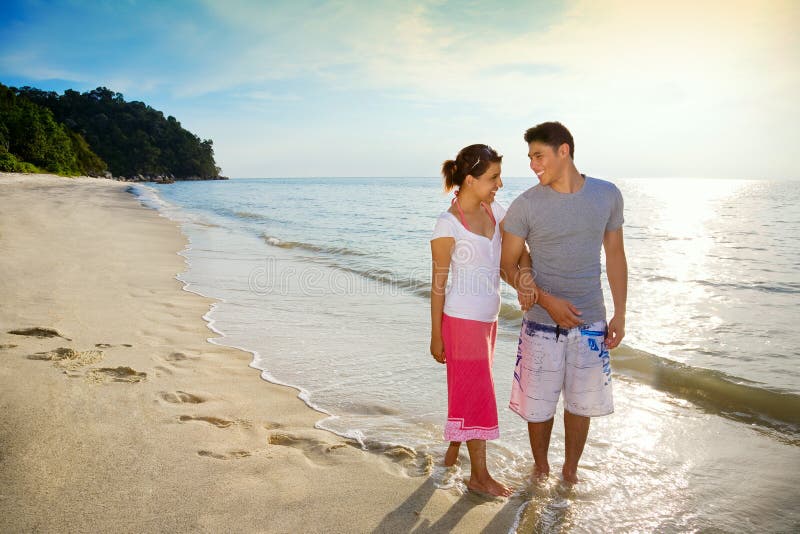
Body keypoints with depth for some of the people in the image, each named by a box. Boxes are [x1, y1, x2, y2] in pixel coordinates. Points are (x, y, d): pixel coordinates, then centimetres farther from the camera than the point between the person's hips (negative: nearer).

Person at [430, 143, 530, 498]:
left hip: (488, 318, 7)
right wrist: (436, 336, -11)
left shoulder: (494, 211, 5)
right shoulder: (448, 224, -16)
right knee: (476, 392, 1)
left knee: (469, 389, 19)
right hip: (462, 319, -7)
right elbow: (438, 282, -13)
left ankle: (454, 449, 39)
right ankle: (479, 475, 15)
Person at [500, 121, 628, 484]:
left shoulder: (607, 195, 0)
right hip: (542, 322, -2)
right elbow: (507, 265, -5)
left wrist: (619, 314, 5)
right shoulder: (526, 205, -9)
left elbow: (615, 256, 8)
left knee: (581, 402, 13)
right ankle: (540, 468, 34)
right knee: (539, 403, 8)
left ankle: (570, 470, 36)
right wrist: (548, 301, -18)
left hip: (590, 322, 2)